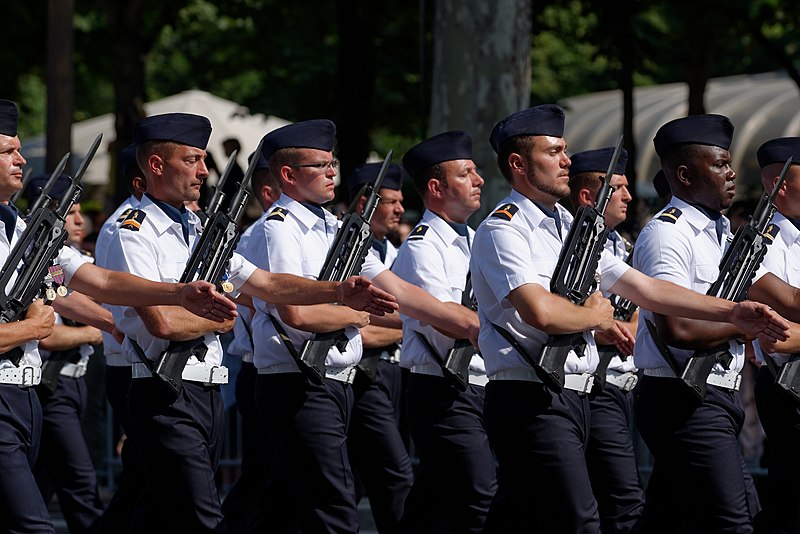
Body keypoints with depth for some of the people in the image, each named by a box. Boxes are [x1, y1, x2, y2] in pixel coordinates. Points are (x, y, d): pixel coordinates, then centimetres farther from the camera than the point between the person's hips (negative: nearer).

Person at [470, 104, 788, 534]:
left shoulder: (569, 227, 19)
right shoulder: (503, 230, -9)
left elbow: (645, 289, 17)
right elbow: (541, 312, -24)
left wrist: (732, 313, 10)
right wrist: (597, 316, -4)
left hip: (572, 399, 9)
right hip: (530, 399, -9)